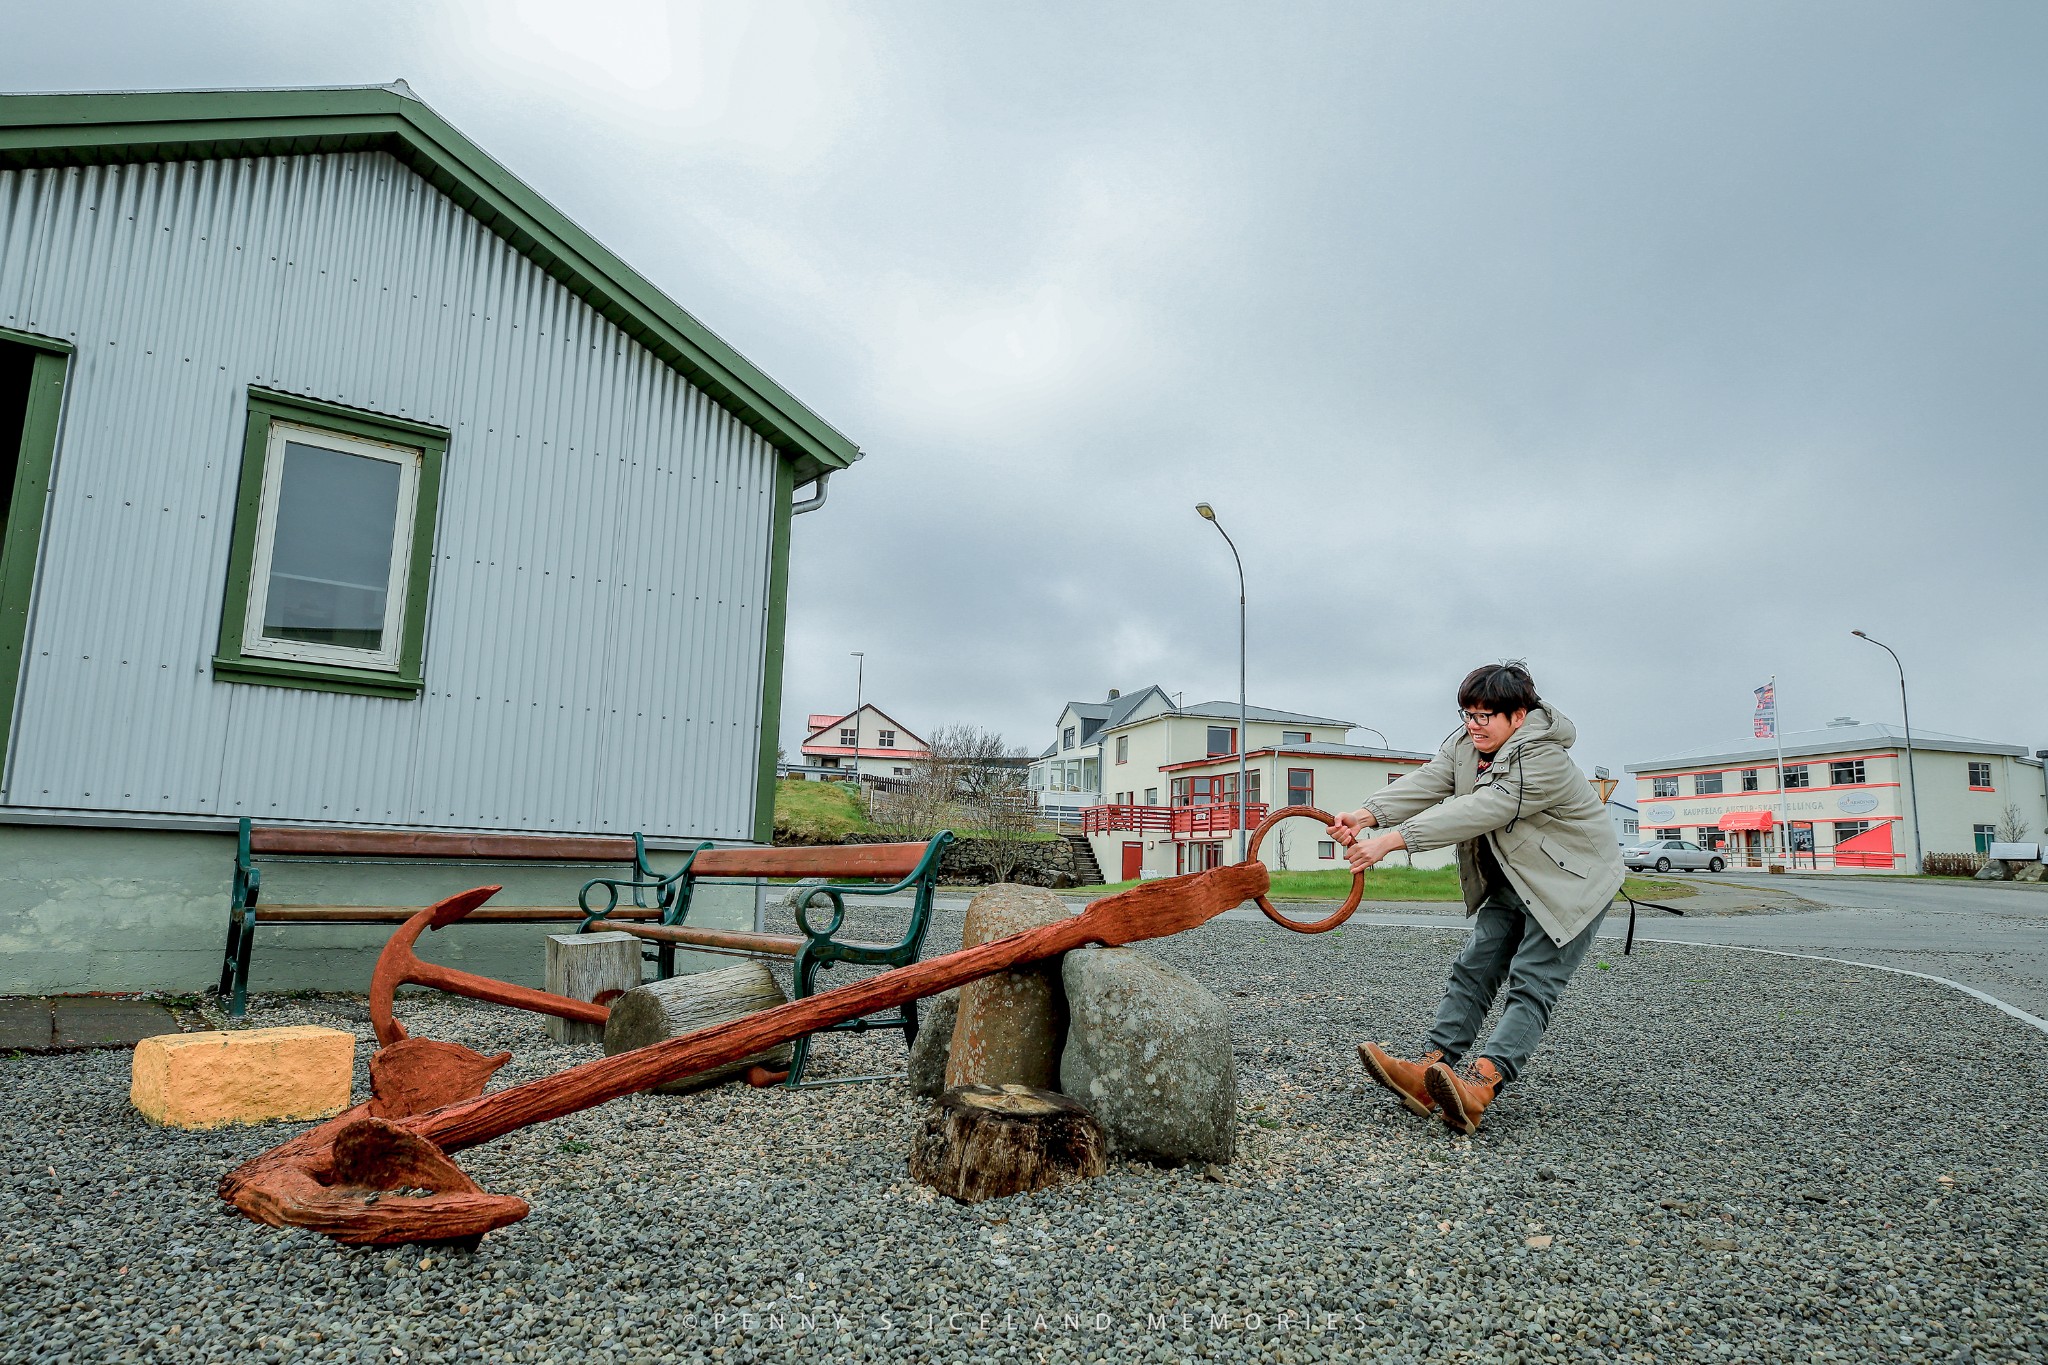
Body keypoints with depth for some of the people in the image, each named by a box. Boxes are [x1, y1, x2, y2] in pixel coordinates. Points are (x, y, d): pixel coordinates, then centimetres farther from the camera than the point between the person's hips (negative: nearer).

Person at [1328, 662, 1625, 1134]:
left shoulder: (1544, 762, -29)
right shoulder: (1466, 744, -3)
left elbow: (1474, 812, -38)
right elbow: (1424, 784, -17)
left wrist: (1391, 840, -45)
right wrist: (1366, 815, -37)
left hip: (1572, 883, -8)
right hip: (1512, 881, 8)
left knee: (1532, 986, -17)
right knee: (1473, 971, -3)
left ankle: (1478, 1087, -32)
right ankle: (1427, 1074, -11)